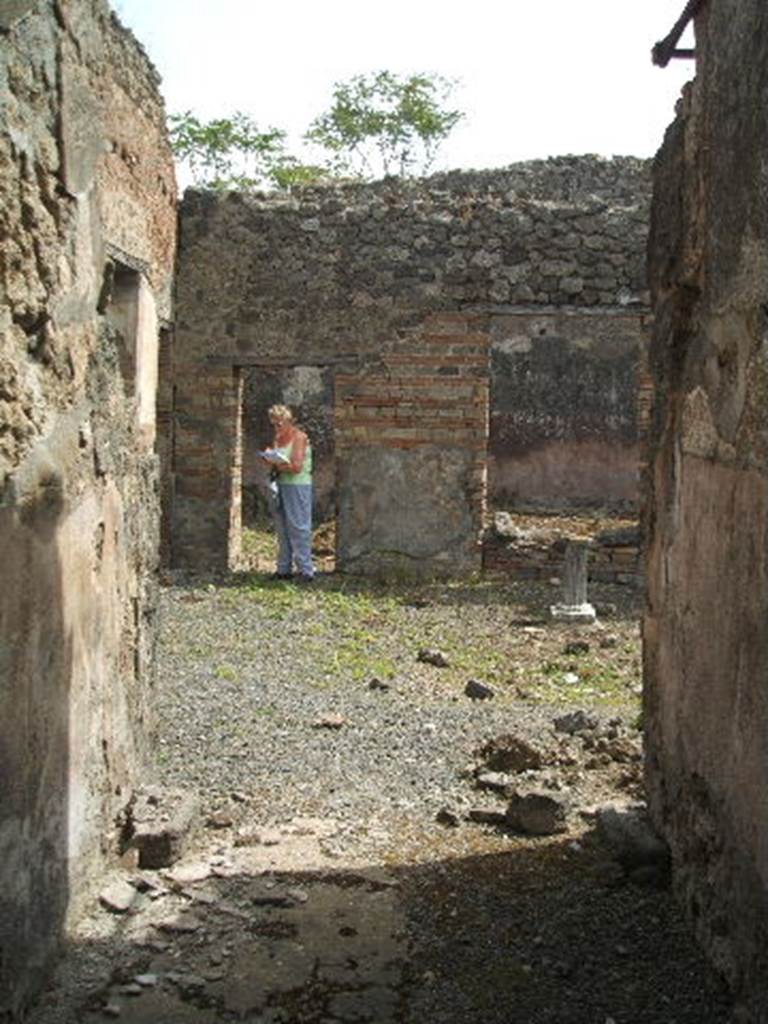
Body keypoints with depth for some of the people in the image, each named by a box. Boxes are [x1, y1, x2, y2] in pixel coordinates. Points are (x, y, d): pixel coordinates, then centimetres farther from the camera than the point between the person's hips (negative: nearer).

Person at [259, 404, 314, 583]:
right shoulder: (277, 438, 15)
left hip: (297, 486, -8)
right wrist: (269, 458, -2)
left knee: (298, 528, -7)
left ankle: (305, 570, -4)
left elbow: (296, 467, -16)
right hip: (281, 486, 8)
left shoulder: (299, 438, -8)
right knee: (282, 528, 9)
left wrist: (277, 464, -10)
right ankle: (284, 569, 15)